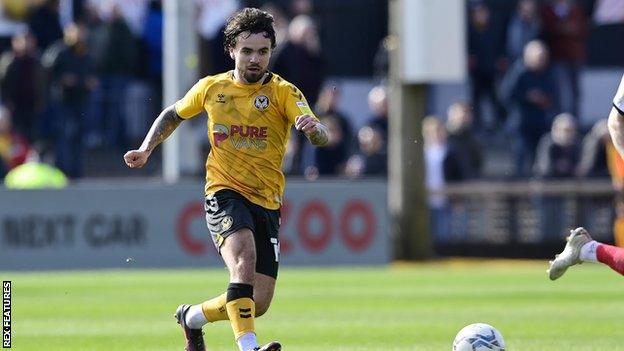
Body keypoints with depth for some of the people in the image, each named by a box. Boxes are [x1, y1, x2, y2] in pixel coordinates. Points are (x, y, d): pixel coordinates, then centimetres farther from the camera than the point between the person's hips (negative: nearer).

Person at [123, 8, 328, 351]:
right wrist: (146, 149, 11)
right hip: (224, 194, -1)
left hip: (267, 203, 1)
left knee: (258, 304, -1)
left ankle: (192, 316, 28)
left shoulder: (284, 92, -2)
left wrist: (313, 127, -40)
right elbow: (173, 114, 25)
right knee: (244, 256, -33)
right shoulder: (211, 87, 5)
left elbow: (321, 136, -17)